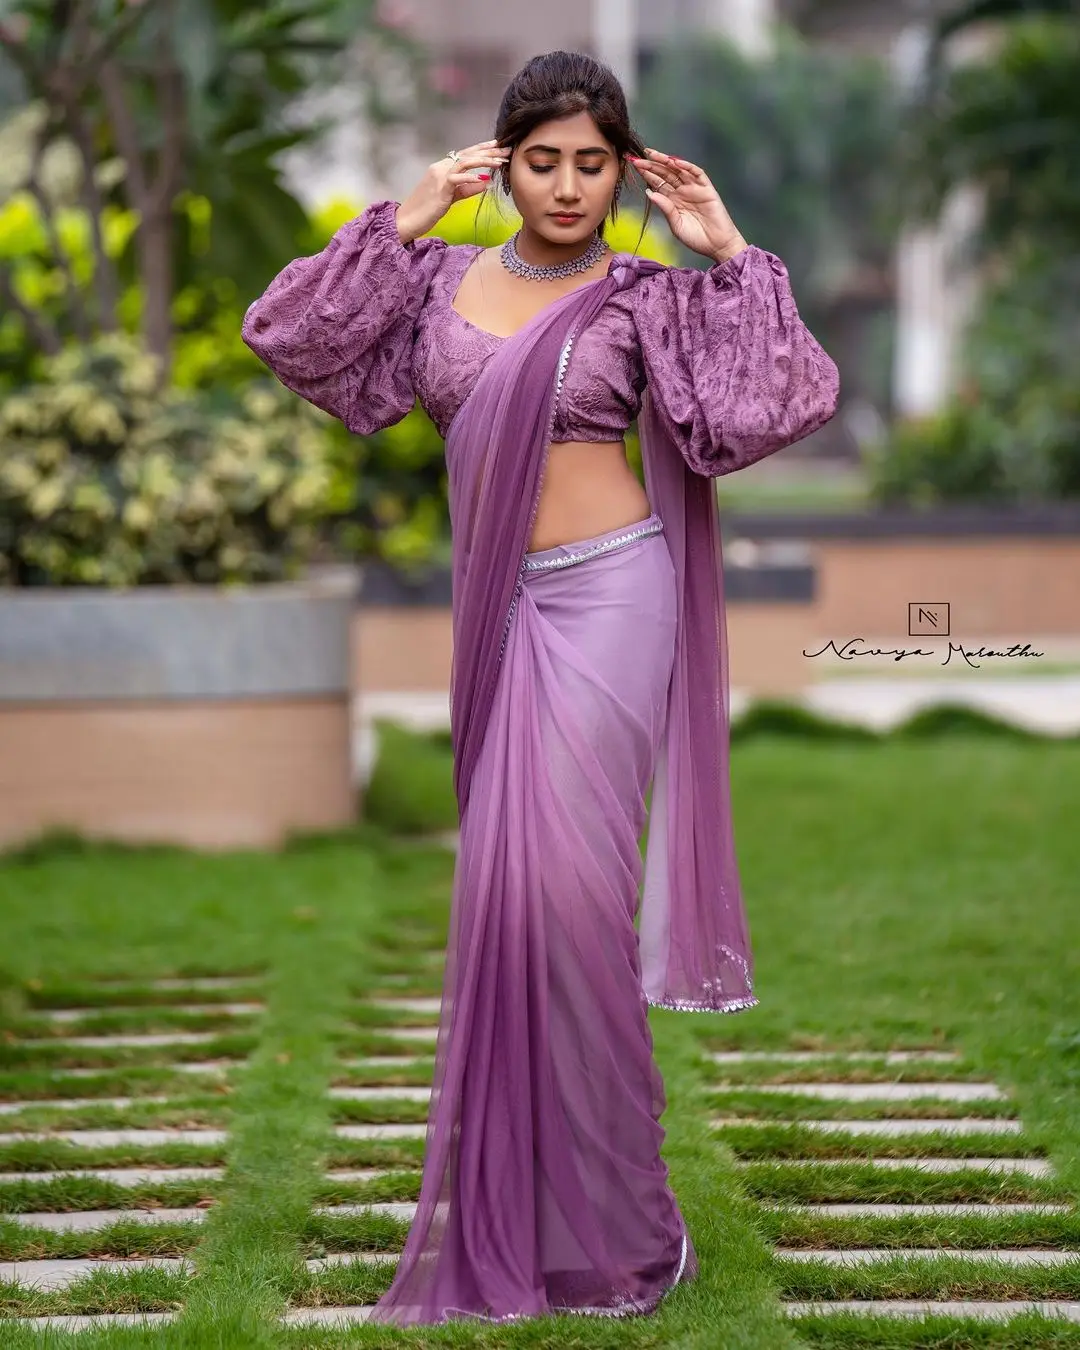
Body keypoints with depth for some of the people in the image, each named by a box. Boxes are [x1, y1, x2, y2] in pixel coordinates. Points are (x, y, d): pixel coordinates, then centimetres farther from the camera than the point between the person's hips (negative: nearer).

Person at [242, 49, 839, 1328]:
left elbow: (774, 405, -10)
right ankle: (511, 1204, 20)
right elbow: (293, 338, 3)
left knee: (567, 879, -7)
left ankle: (596, 1221, 4)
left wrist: (730, 255, -10)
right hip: (498, 607, 4)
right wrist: (401, 224, 0)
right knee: (511, 884, 8)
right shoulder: (442, 280, 9)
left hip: (607, 597, -4)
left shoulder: (645, 298, -1)